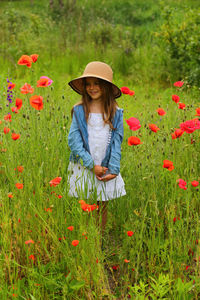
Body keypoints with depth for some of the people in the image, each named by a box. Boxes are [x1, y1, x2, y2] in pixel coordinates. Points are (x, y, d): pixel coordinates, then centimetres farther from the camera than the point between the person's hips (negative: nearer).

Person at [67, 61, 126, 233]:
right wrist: (92, 165, -14)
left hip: (106, 168, 1)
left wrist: (113, 169, -9)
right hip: (84, 168, -1)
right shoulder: (79, 110, -3)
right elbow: (74, 141, -8)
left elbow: (117, 142, 0)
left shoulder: (116, 112, 1)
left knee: (103, 207, 11)